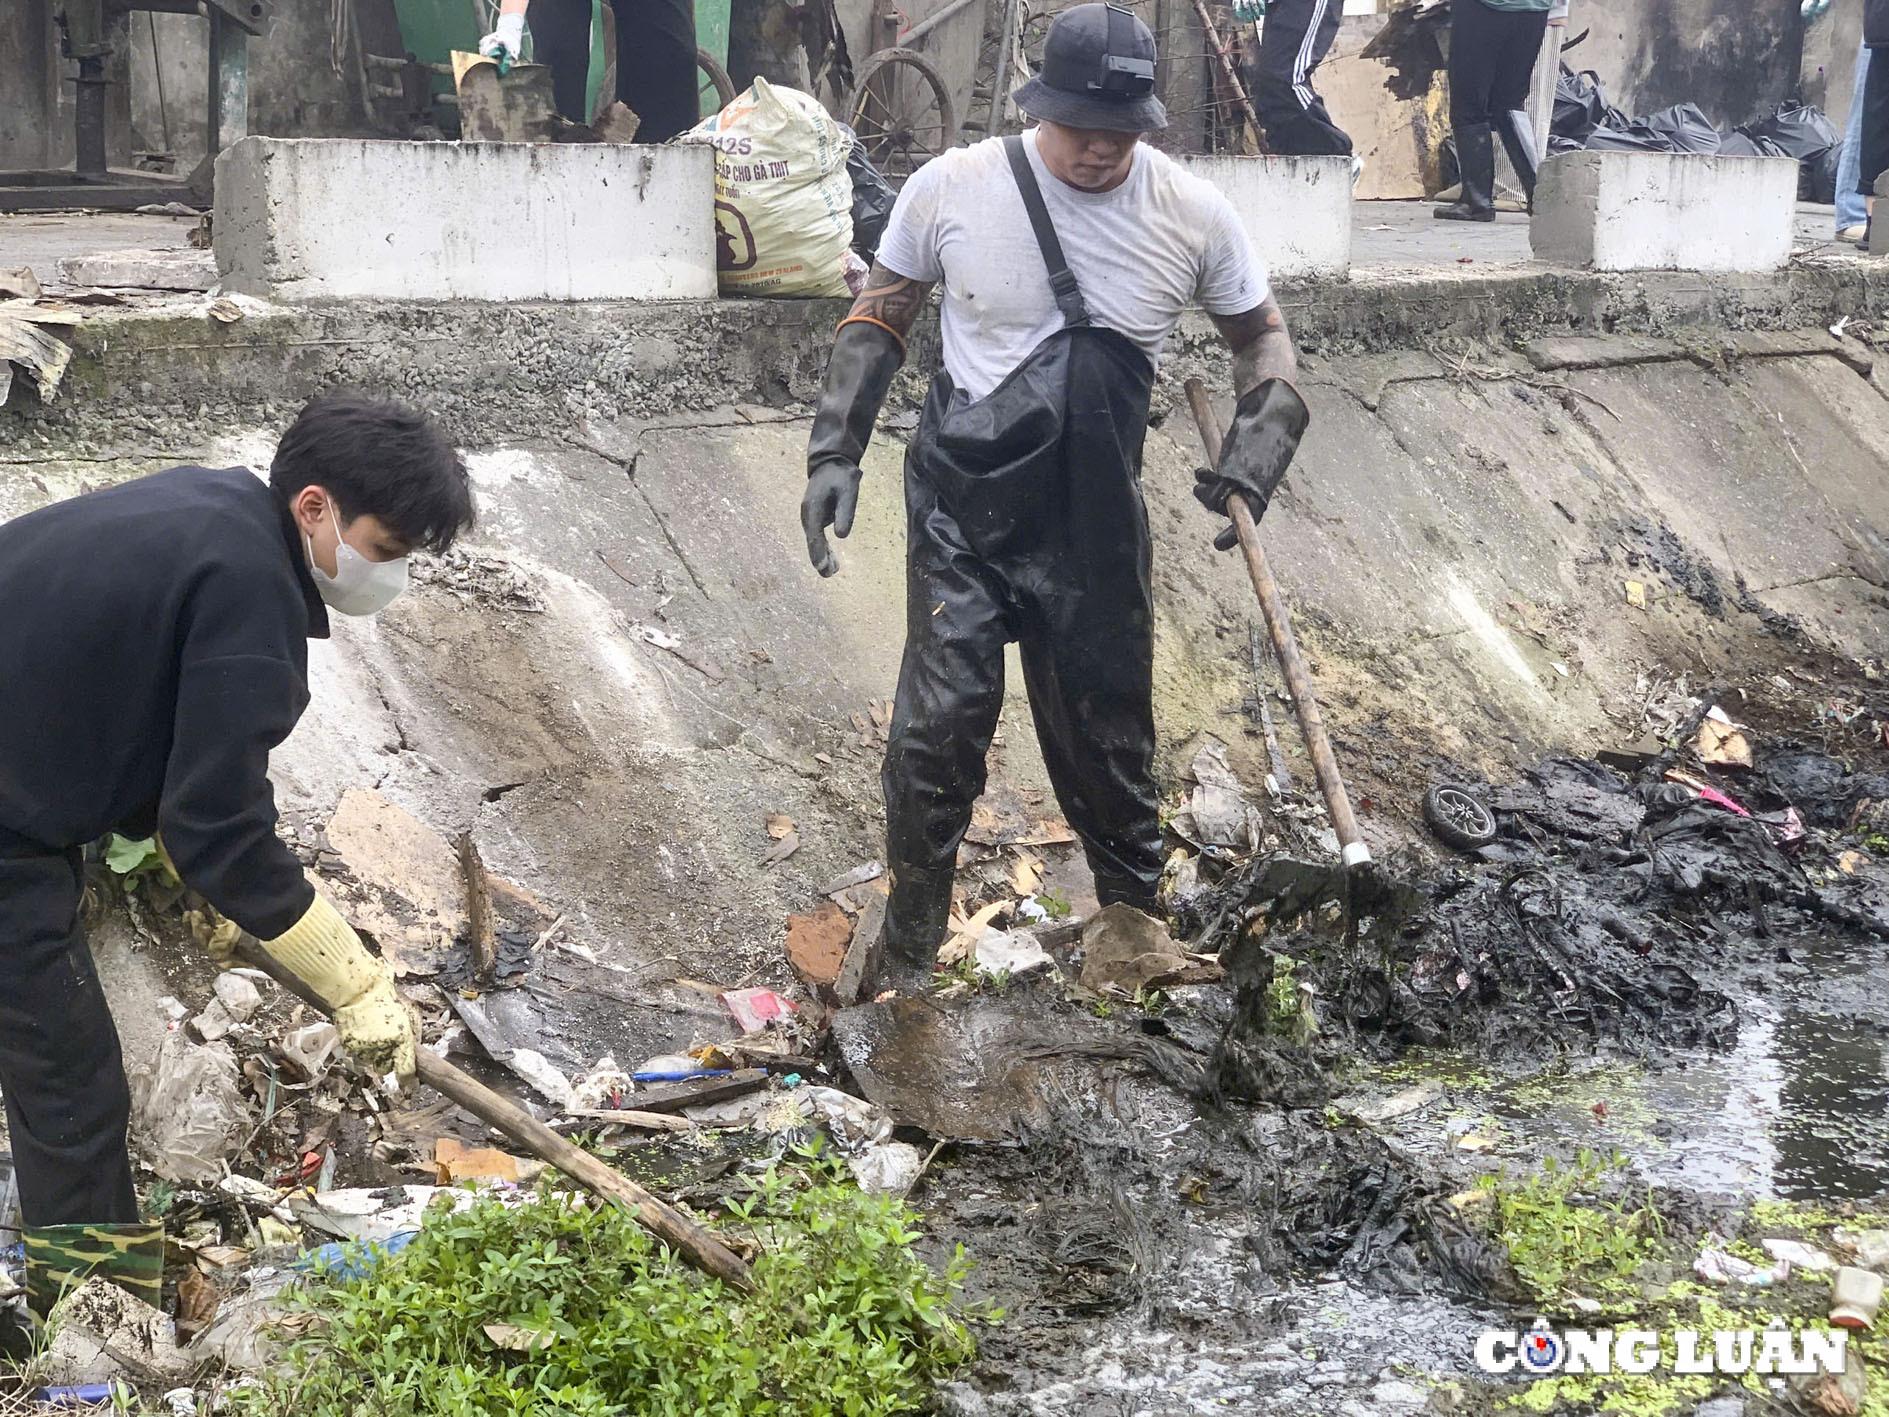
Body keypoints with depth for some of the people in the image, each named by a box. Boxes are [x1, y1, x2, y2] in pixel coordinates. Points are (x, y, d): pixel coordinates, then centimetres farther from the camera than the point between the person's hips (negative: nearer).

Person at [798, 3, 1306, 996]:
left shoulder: (1194, 215, -8)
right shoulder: (953, 187, -10)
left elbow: (1262, 335, 8)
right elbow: (878, 320, 4)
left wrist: (1256, 448, -9)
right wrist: (834, 450, -2)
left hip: (1094, 526, 1)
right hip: (961, 511, -1)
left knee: (1107, 741, 10)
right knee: (938, 730, -5)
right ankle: (907, 964, 10)